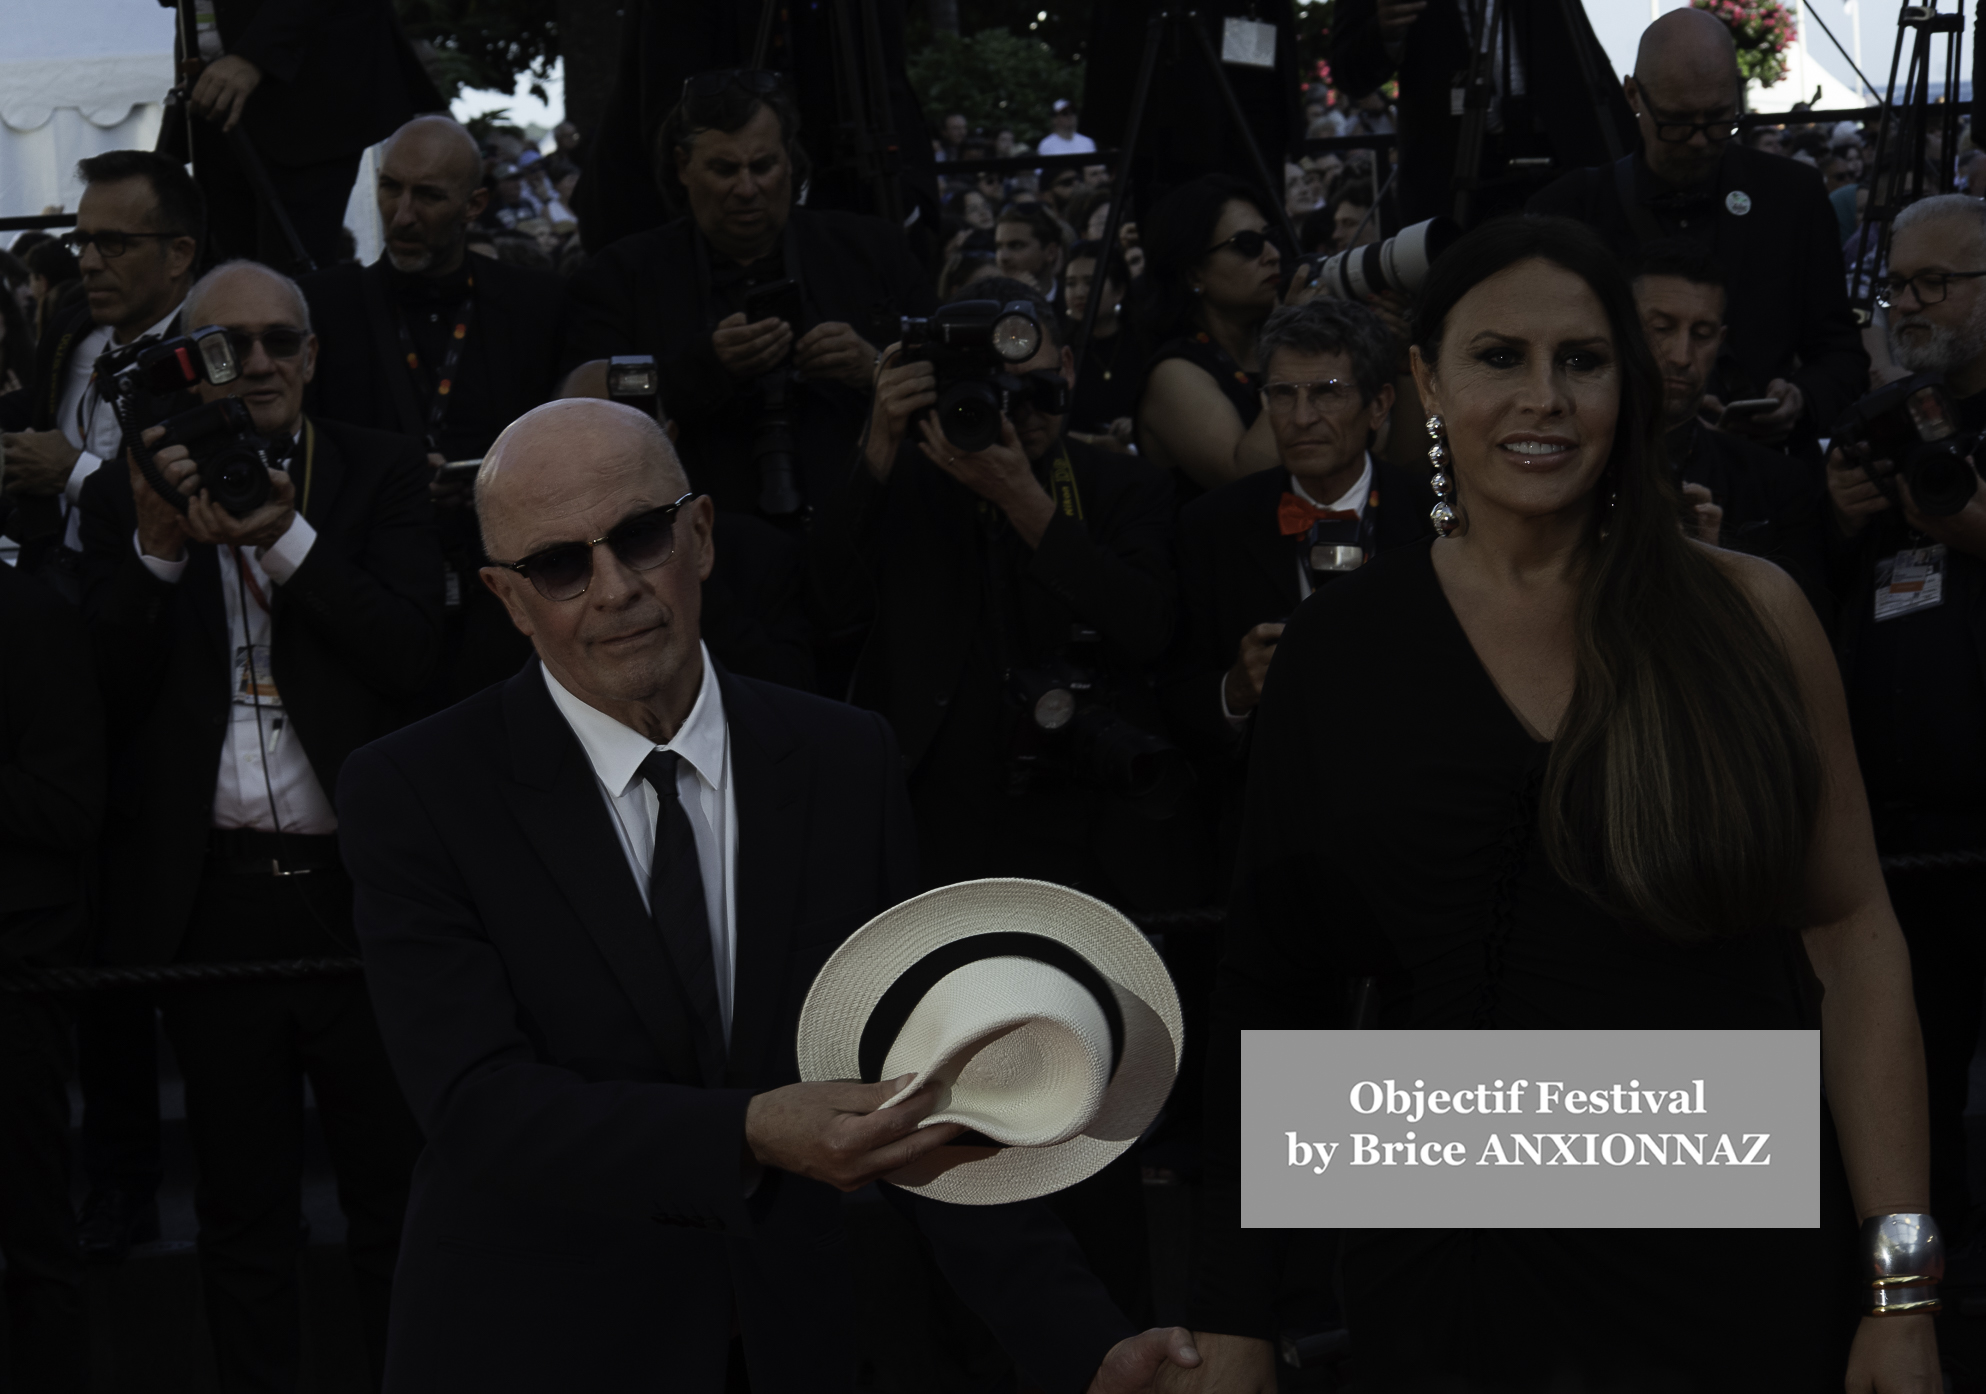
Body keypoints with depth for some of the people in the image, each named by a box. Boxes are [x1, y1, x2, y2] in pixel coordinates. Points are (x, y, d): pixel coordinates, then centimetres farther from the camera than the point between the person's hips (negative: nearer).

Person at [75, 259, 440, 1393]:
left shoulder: (384, 476, 2)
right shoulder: (127, 498, 4)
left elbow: (412, 651, -9)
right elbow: (101, 690, -4)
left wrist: (285, 535, -19)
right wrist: (158, 546, -17)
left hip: (360, 886, -1)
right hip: (211, 901, 1)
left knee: (397, 1190, 8)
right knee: (242, 1203, 13)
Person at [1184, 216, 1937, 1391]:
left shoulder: (1748, 615, -3)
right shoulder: (1343, 645, -1)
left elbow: (1849, 936, -3)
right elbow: (1271, 992, 2)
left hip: (1745, 1272, 0)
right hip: (1452, 1288, 1)